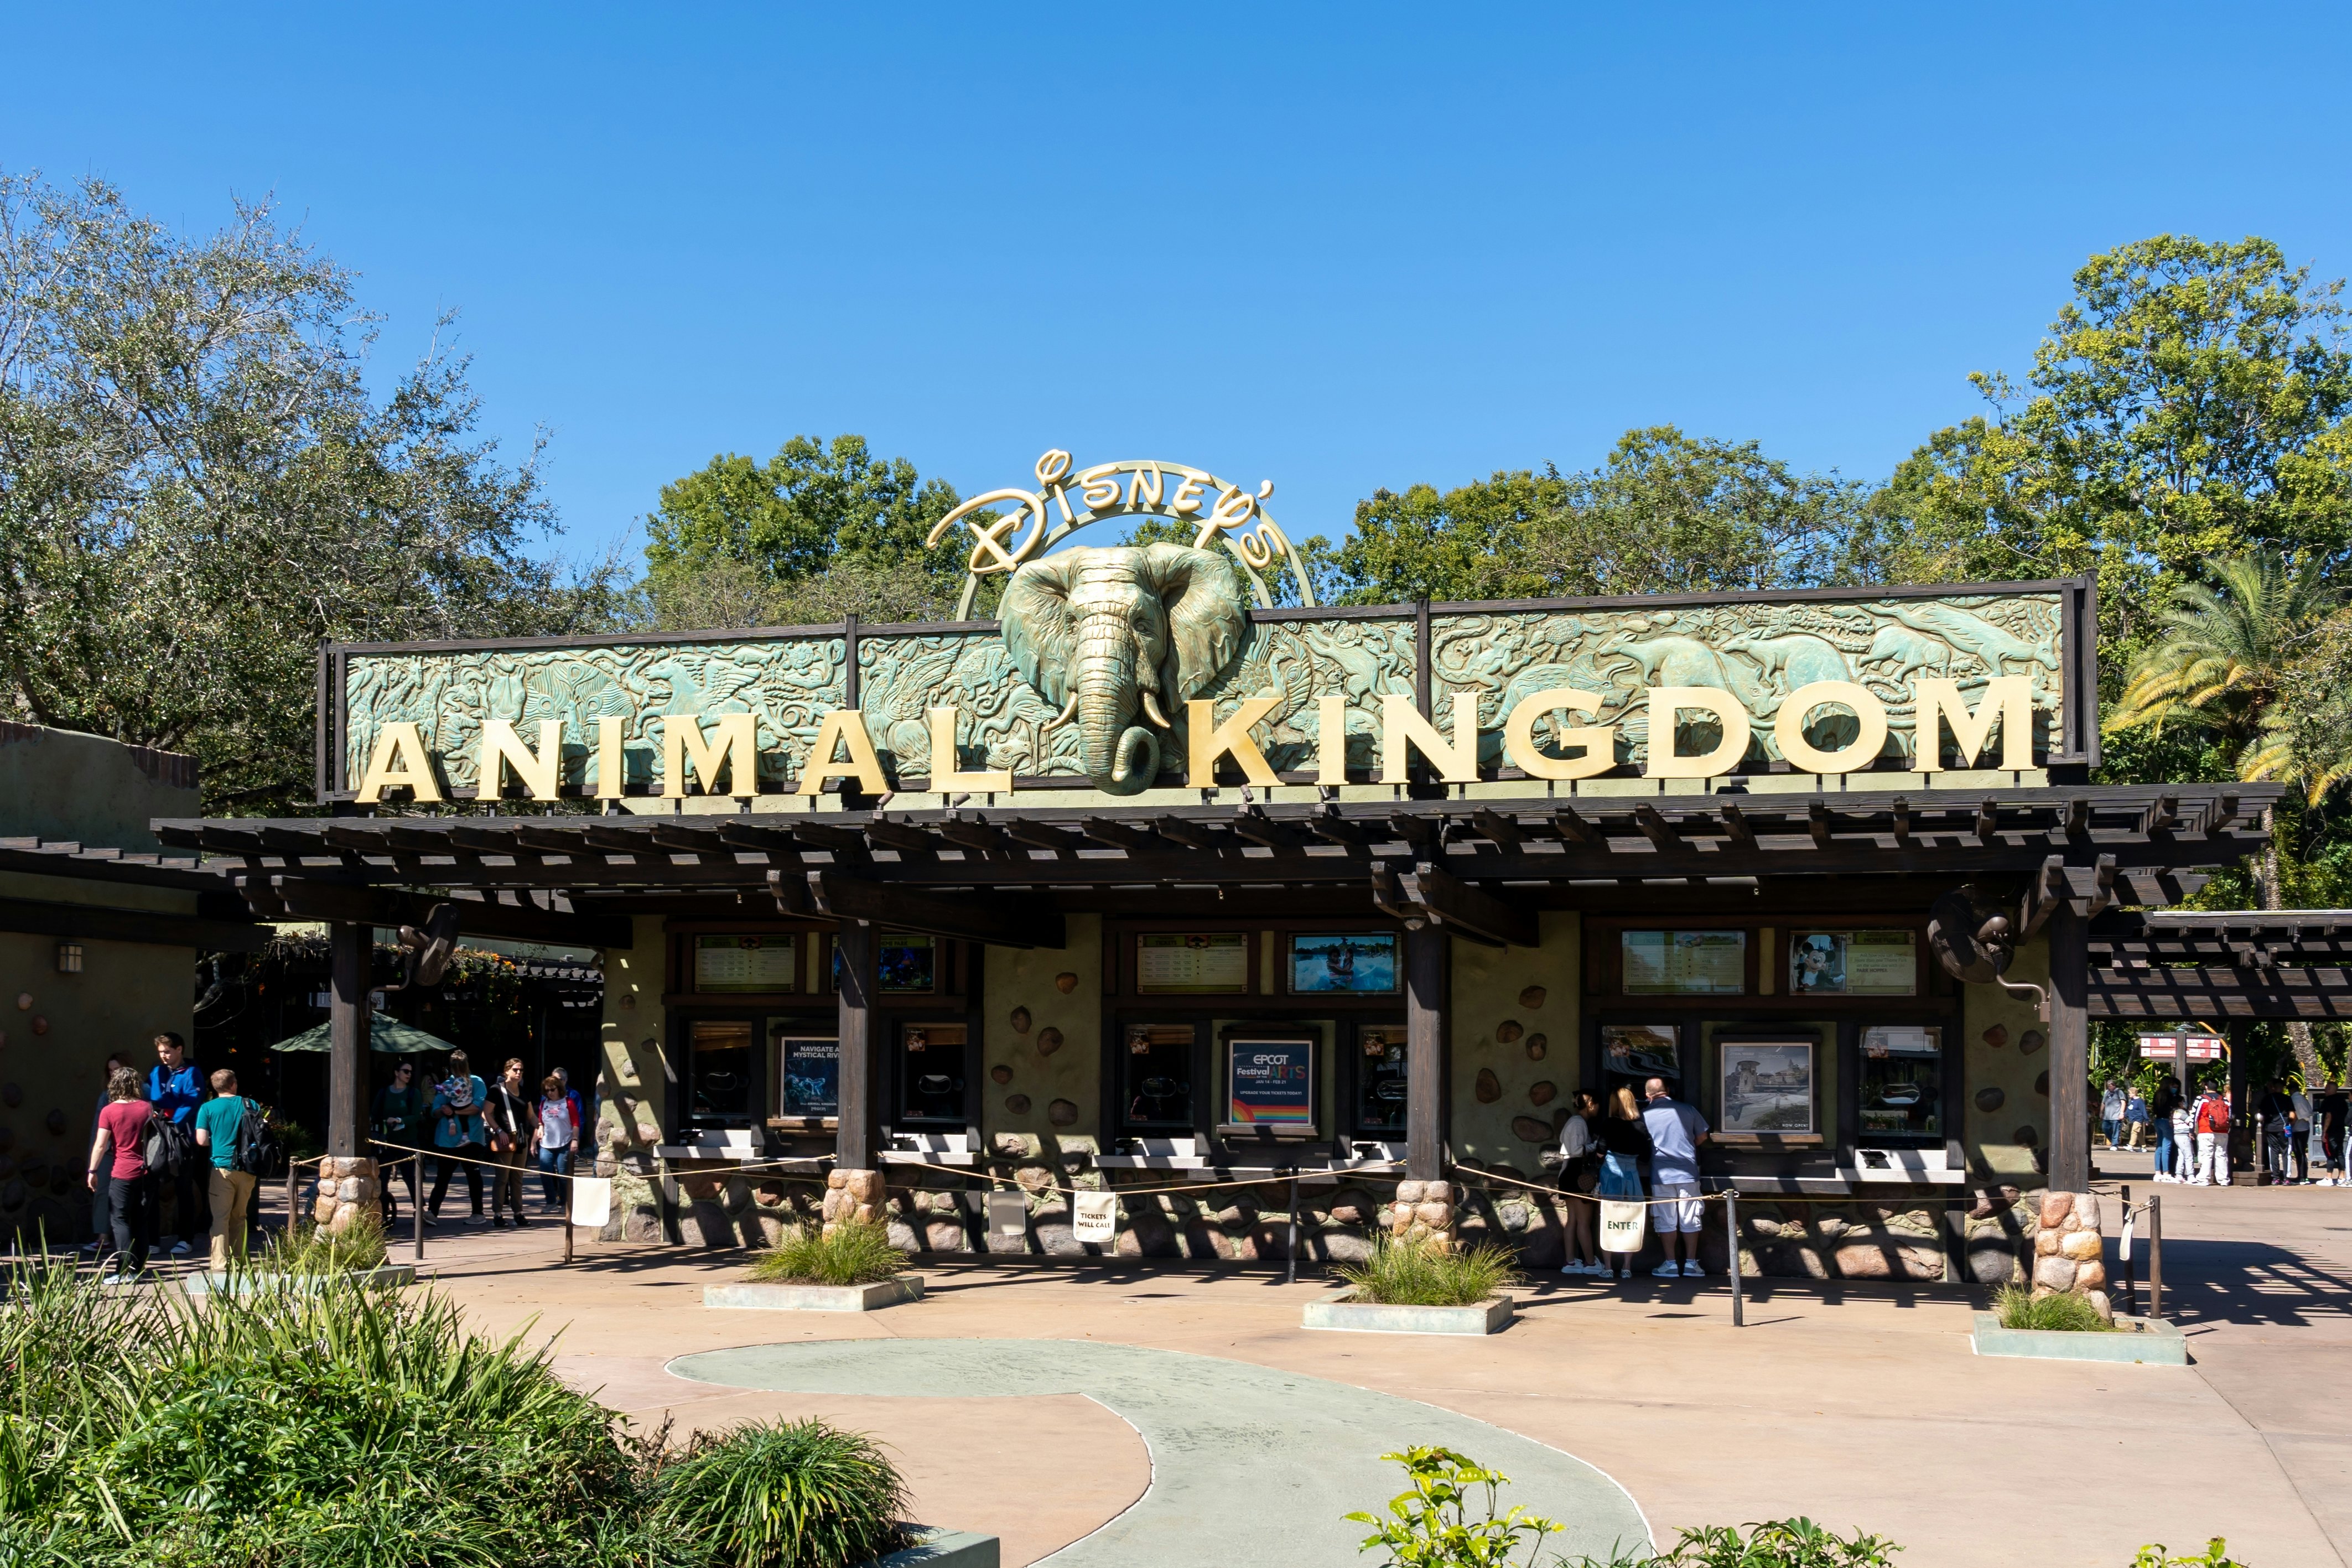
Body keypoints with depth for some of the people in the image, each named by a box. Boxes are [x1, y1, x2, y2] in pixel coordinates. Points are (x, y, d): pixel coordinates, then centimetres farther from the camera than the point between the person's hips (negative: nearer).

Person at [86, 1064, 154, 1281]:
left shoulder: (109, 1111, -7)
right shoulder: (147, 1108, 3)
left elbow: (100, 1145, -8)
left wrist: (93, 1170, 1)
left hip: (122, 1174, -4)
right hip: (146, 1173, 4)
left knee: (120, 1220, 0)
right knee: (141, 1220, 11)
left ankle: (127, 1270, -8)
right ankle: (140, 1267, 13)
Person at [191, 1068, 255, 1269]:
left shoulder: (208, 1108, -2)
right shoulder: (250, 1105, 5)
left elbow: (202, 1140, -6)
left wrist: (218, 1142, 13)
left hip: (222, 1167, -3)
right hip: (247, 1168, 3)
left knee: (220, 1218, -1)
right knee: (239, 1217, 14)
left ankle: (220, 1265, -7)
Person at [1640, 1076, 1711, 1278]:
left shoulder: (1644, 1115, -3)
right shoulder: (1688, 1110, 0)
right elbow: (1702, 1136, 9)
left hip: (1661, 1175, -1)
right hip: (1688, 1172, 1)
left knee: (1666, 1221, 6)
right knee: (1690, 1220, 8)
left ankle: (1671, 1263, 6)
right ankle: (1691, 1263, 10)